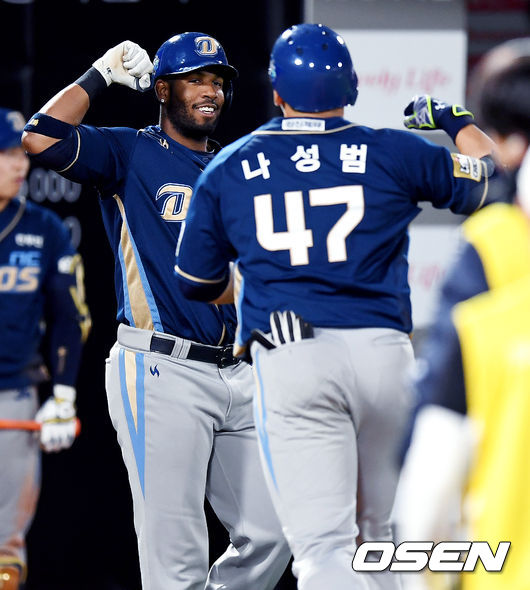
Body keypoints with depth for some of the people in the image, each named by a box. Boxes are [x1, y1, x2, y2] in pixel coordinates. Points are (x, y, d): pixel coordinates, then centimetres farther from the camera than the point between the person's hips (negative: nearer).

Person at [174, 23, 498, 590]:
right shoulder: (392, 153, 5)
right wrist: (454, 120, 34)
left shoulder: (226, 169, 9)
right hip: (383, 350, 1)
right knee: (376, 537, 18)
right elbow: (489, 178, 17)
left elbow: (196, 282, 18)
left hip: (288, 359, -1)